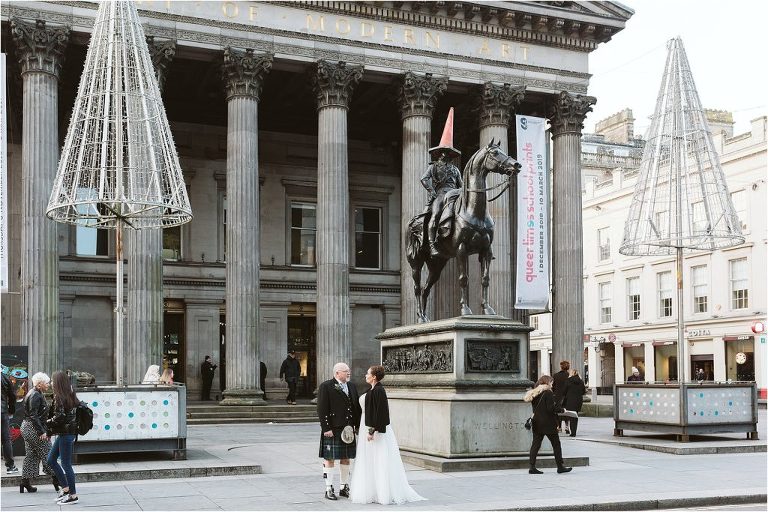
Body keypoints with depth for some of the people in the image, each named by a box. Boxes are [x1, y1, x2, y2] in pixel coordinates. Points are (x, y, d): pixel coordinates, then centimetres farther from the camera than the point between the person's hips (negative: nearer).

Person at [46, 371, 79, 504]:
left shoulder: (59, 397, -16)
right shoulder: (70, 396, 9)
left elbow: (59, 417, -22)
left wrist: (47, 423, -3)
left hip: (65, 434, -9)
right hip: (63, 434, 9)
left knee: (66, 464, -1)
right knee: (51, 459, 18)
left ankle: (73, 495, 7)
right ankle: (65, 487, 22)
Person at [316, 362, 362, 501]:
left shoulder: (352, 386, 13)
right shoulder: (325, 387, -7)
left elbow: (357, 407, 16)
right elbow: (322, 409, -11)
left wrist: (358, 426, 10)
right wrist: (326, 428, -16)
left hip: (348, 429, 6)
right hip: (332, 430, -6)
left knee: (346, 458, 12)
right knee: (329, 459, 0)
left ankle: (344, 487, 23)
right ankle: (329, 489, 8)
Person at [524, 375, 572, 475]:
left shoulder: (534, 393, 10)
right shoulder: (548, 393, -12)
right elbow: (551, 408, -18)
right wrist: (561, 409, -4)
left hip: (537, 423, 7)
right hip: (548, 423, -7)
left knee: (535, 444, 5)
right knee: (556, 444, 5)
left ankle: (532, 467, 0)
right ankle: (560, 466, 11)